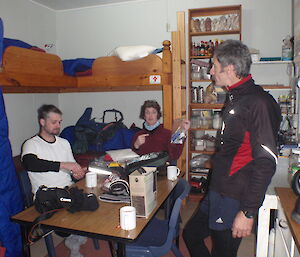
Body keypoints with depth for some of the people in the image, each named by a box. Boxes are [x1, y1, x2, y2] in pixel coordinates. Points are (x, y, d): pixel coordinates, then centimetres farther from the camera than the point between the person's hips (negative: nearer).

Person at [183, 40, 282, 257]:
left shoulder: (258, 102, -20)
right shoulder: (237, 98, 10)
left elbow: (266, 163, -23)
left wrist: (248, 212, -21)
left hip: (234, 199, -9)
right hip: (218, 192, 9)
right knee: (191, 234, 20)